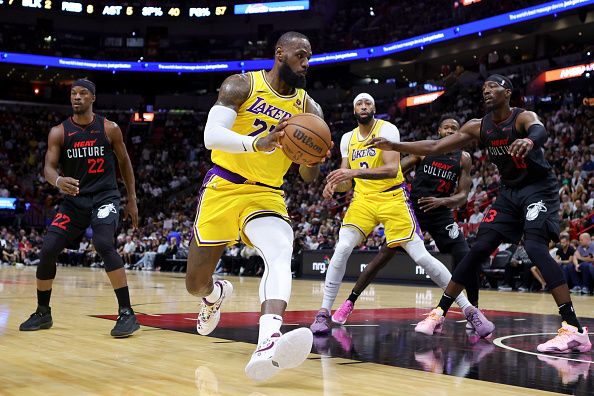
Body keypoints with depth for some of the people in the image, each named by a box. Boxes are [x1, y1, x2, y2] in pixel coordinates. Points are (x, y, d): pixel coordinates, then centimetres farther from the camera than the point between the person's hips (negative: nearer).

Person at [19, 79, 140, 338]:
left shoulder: (109, 129, -2)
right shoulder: (59, 132, 0)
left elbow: (124, 163, 9)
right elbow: (48, 168, -7)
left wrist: (132, 199, 7)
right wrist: (58, 180, -32)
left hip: (105, 197, -3)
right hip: (74, 200, 3)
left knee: (104, 245, -28)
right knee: (48, 250, -6)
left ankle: (127, 314, -22)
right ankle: (43, 313, 15)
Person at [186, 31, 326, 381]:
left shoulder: (309, 108, 4)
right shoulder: (242, 86, -5)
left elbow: (309, 177, 4)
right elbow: (211, 135, -20)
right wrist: (258, 143, -37)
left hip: (266, 195, 1)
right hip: (223, 188, -1)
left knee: (281, 254, -33)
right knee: (195, 284, 6)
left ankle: (268, 345, -54)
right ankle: (216, 293, 46)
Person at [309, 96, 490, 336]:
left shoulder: (387, 129, -9)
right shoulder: (347, 139, 9)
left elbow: (392, 169, -24)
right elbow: (346, 182, 12)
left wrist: (355, 172, -35)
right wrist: (334, 185, -13)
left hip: (392, 198, -4)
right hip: (363, 199, 4)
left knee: (420, 255, -9)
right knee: (342, 249, -18)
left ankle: (468, 308, 1)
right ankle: (324, 312, -8)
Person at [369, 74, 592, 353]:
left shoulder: (523, 117, -17)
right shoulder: (478, 127, 0)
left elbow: (541, 132, -42)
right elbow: (435, 147, 0)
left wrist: (530, 140, -67)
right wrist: (394, 146, -9)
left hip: (539, 189, -6)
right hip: (509, 192, 6)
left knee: (535, 247, -25)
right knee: (479, 249, 2)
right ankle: (440, 312, 10)